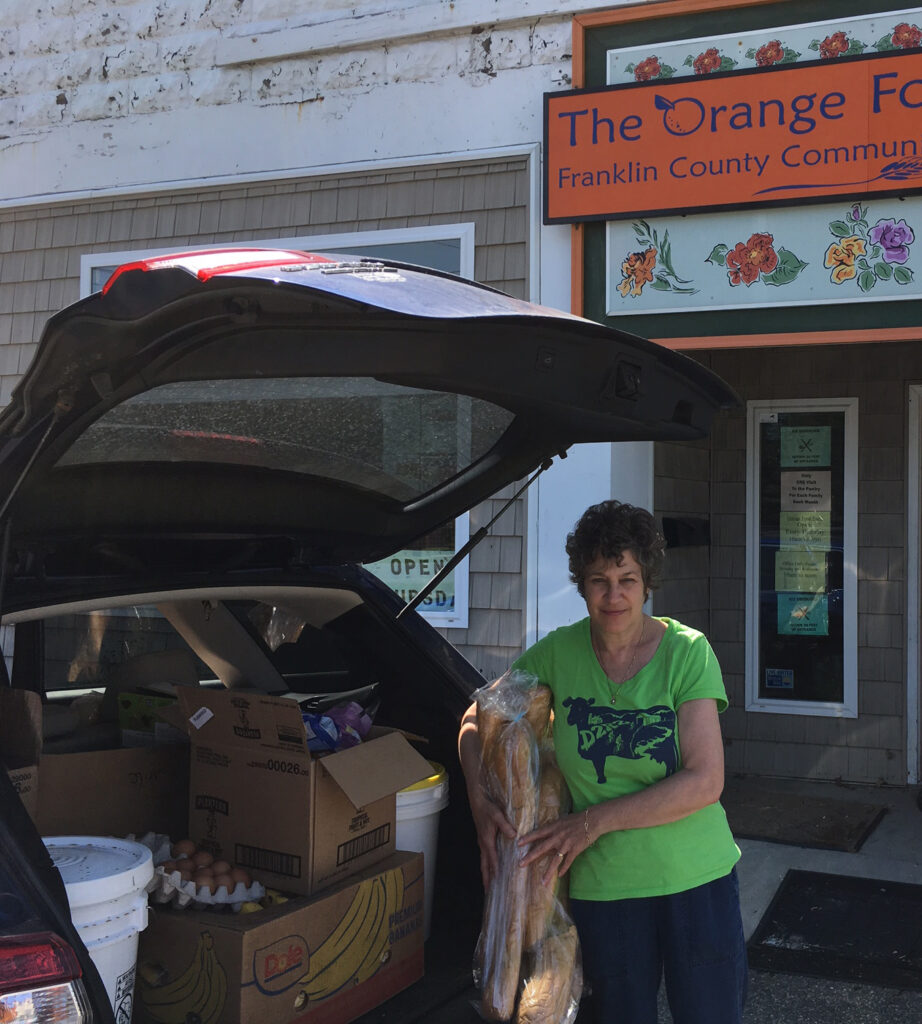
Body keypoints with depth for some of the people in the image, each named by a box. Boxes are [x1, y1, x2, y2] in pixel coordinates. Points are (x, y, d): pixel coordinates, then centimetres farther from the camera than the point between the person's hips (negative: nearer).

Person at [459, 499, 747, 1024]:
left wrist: (595, 820, -16)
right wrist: (480, 801, -6)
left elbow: (704, 782, -15)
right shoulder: (560, 653, -2)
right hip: (604, 887, 2)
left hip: (698, 880, -1)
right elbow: (478, 719, 10)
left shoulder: (687, 651, -9)